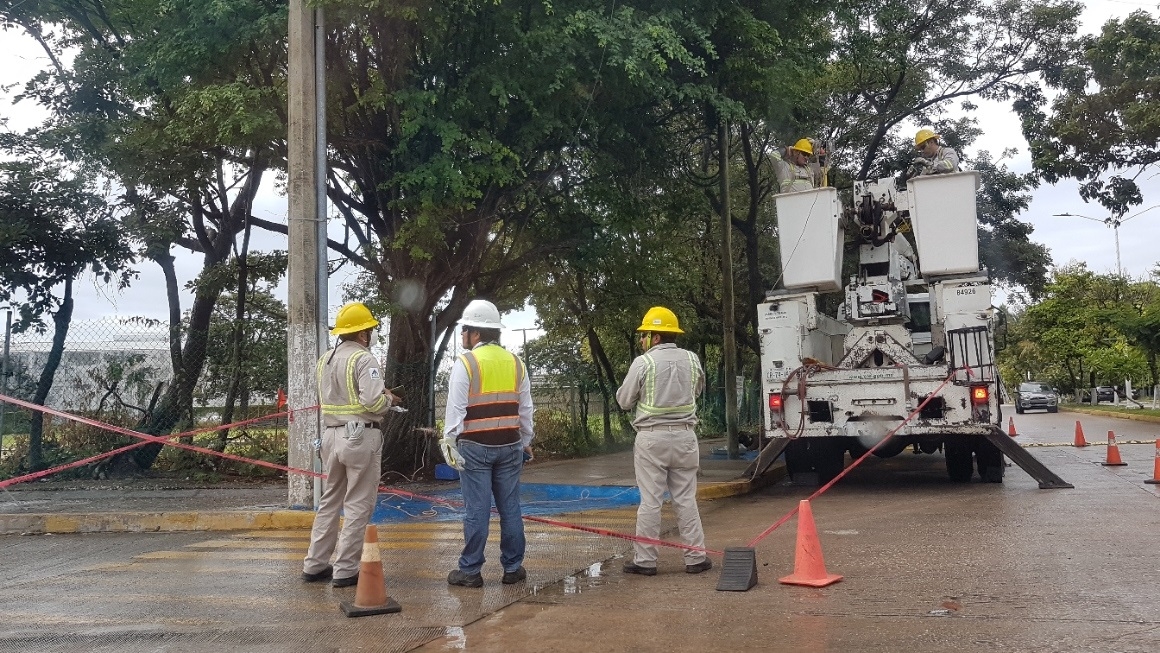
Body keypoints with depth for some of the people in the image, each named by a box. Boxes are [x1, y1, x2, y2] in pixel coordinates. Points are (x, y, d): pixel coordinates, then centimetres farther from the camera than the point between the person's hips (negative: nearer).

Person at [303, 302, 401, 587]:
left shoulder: (325, 359, 11)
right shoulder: (364, 360, -14)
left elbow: (325, 398, 15)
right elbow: (373, 402, -23)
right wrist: (390, 398, -2)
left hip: (332, 434, 8)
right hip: (361, 436, -8)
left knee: (330, 501, 17)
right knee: (358, 506, 1)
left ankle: (314, 565, 20)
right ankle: (345, 570, 3)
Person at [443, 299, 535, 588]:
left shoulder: (465, 363, -9)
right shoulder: (516, 363, 8)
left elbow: (455, 409, -11)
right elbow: (525, 408, 12)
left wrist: (449, 443, -5)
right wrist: (526, 442, 21)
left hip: (475, 447, -4)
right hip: (509, 446, 4)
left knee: (476, 510, 0)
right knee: (510, 507, 9)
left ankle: (470, 571, 7)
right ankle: (513, 567, 16)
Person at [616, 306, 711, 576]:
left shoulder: (643, 363, -10)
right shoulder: (692, 359, 3)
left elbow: (624, 400, -1)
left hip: (652, 437, -3)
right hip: (684, 435, 4)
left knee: (650, 501, 1)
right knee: (686, 499, 9)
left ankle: (645, 559, 6)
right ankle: (695, 557, 12)